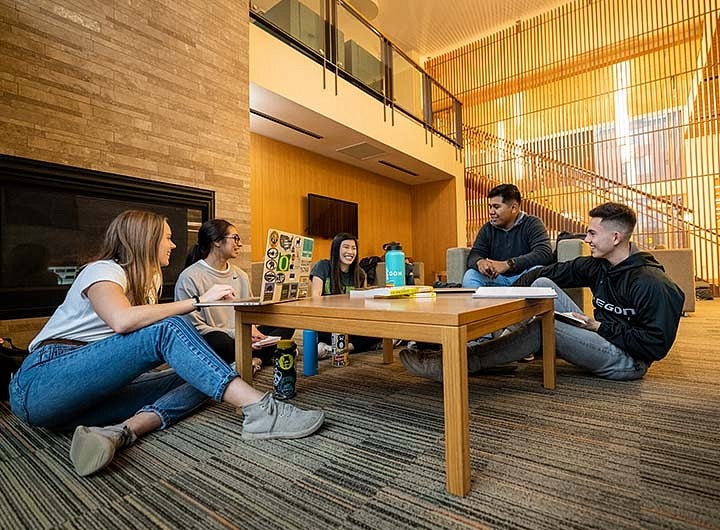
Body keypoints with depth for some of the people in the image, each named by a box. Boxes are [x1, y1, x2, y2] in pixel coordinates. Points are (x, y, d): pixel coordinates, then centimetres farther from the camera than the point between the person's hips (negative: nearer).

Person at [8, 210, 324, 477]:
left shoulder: (145, 281, 16)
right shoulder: (103, 270, -7)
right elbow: (122, 321, -31)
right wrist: (198, 301, -26)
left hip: (96, 391, 8)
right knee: (166, 329, -29)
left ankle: (117, 432, -34)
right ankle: (260, 409, -41)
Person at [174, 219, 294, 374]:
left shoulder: (241, 275, 12)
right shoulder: (190, 278, -10)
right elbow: (195, 326, -14)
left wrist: (251, 328, -7)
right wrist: (235, 333, -20)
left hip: (241, 338, 6)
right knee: (219, 341, -40)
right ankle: (265, 355, -13)